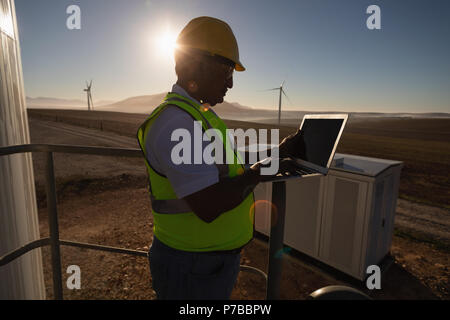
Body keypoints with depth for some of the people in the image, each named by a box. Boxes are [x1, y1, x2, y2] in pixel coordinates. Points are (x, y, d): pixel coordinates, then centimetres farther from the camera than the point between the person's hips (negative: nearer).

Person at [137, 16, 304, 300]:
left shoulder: (201, 114, 9)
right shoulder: (175, 122, -26)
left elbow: (224, 170, 13)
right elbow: (208, 206, -34)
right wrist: (260, 171, -20)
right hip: (194, 269, -9)